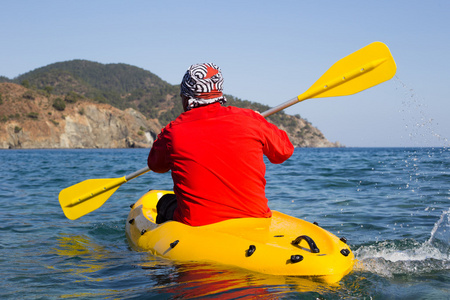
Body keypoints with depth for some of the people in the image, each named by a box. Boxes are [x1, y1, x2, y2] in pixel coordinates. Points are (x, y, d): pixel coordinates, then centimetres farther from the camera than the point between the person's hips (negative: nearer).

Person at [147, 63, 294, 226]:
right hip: (254, 217, 2)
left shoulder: (172, 132, -6)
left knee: (165, 203, 28)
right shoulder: (249, 120, -4)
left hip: (195, 223, -1)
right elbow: (284, 151, 13)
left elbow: (155, 165, 16)